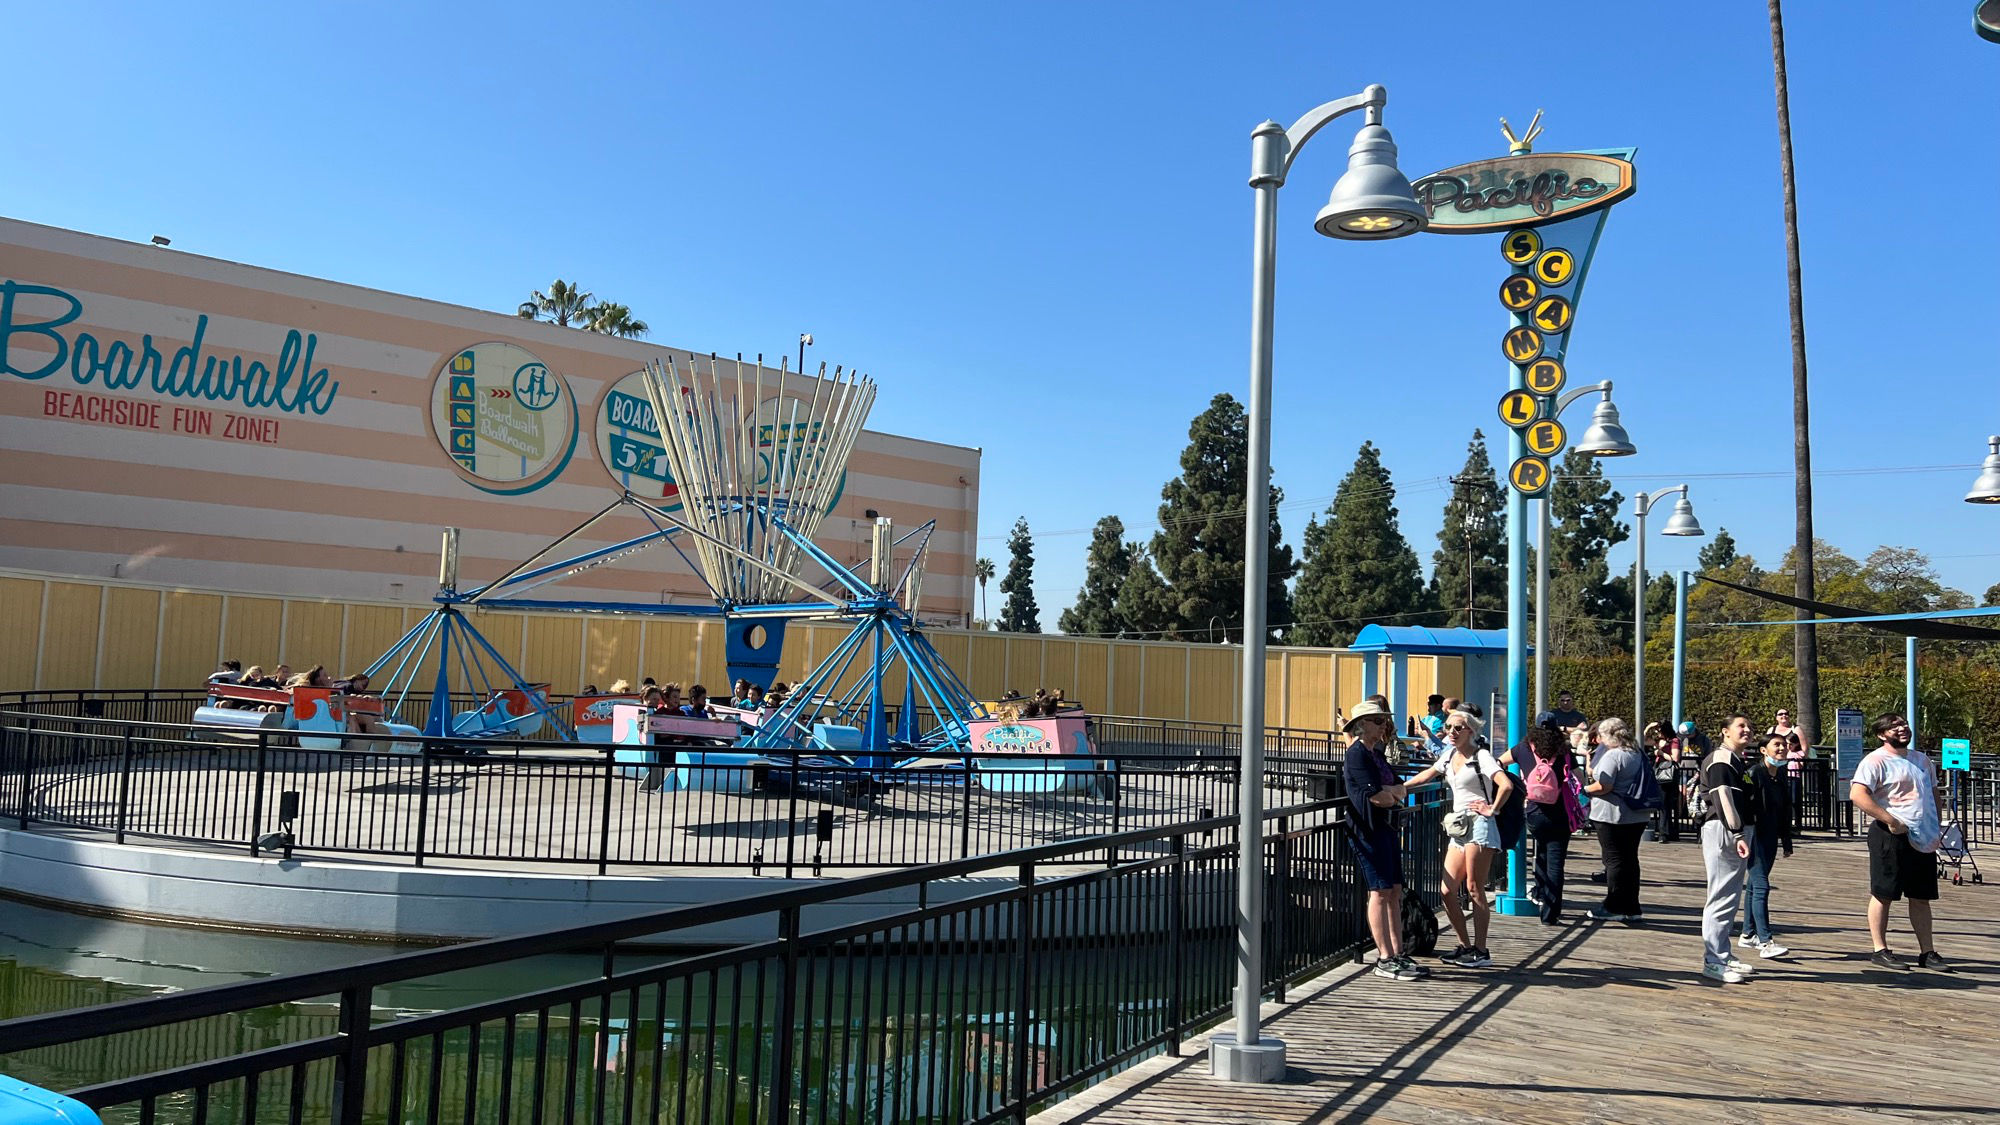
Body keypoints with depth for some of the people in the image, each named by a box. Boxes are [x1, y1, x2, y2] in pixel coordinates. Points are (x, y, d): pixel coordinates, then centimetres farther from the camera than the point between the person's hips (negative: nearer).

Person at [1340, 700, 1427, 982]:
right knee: (1380, 892, -8)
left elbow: (1400, 790, 12)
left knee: (1394, 892, 9)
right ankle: (1385, 960, -5)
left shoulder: (1377, 754, 19)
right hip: (1369, 829, -9)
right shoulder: (1356, 754, -10)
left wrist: (1387, 792, -8)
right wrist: (1394, 794, 2)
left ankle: (1397, 953, 13)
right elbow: (1378, 796, -18)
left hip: (1387, 827, 9)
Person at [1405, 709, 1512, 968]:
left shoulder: (1480, 756, -6)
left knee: (1474, 889, -6)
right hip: (1458, 829, 7)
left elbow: (1506, 785, -19)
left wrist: (1492, 810, -13)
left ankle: (1481, 951, 1)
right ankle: (1465, 945, 14)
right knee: (1447, 891, 2)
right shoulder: (1449, 756, 16)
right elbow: (1428, 774, 34)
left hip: (1478, 827, -7)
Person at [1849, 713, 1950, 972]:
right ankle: (1880, 950, 7)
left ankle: (1927, 952, 19)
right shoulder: (1876, 761, -9)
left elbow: (1933, 793, 25)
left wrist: (1935, 828, 14)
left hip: (1924, 840, 7)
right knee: (1883, 894, 0)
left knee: (1921, 898, 12)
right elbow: (1858, 795, -19)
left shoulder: (1922, 759, 16)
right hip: (1892, 837, -7)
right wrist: (1890, 820, -21)